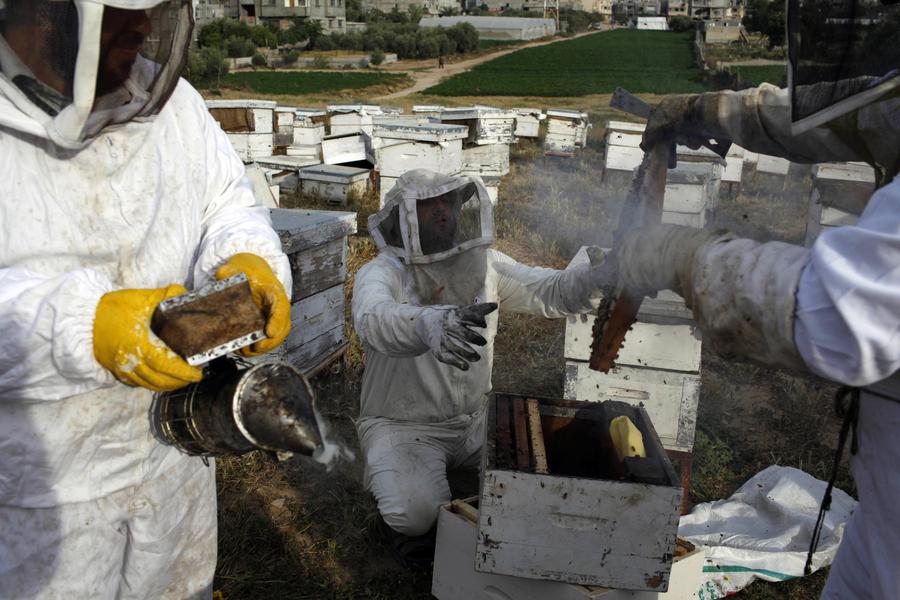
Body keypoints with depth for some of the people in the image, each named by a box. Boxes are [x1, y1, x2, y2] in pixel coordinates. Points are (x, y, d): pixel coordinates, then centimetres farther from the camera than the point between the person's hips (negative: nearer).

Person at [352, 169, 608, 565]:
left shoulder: (482, 264, -1)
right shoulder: (382, 274, -18)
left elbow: (550, 291, -7)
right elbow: (375, 319, -41)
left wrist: (600, 277, -29)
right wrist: (430, 324, -63)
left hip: (474, 418, 5)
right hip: (404, 425, -5)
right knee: (417, 512, -28)